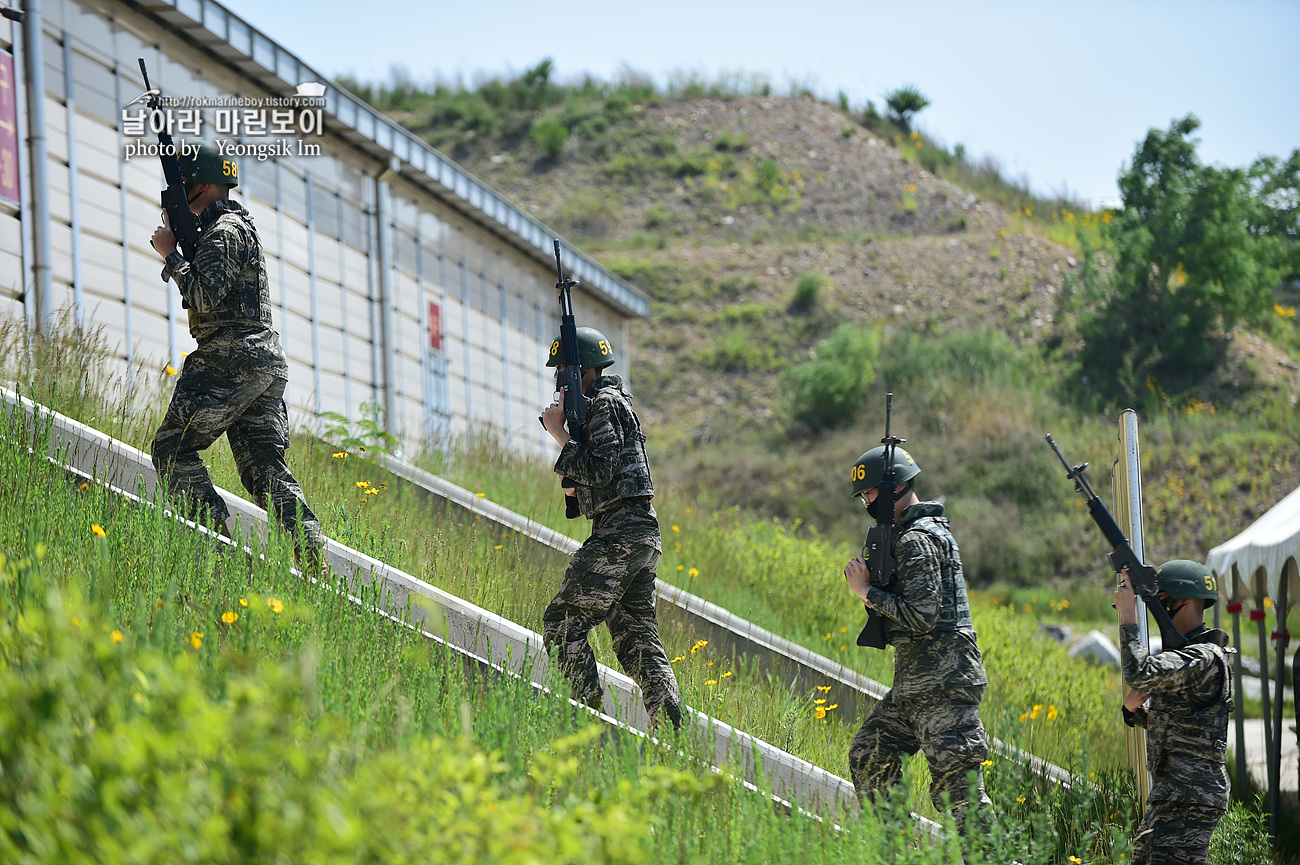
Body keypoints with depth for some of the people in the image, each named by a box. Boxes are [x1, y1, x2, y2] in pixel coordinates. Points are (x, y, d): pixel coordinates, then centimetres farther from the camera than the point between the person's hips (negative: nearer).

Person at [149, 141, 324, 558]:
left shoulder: (226, 231, -9)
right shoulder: (240, 226, 24)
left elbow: (204, 297, -19)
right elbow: (210, 293, 27)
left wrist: (171, 254, -7)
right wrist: (176, 249, 14)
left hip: (231, 360, -10)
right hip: (265, 365, 10)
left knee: (172, 447, -5)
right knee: (266, 468, 4)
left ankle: (217, 533, -16)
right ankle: (313, 555, -8)